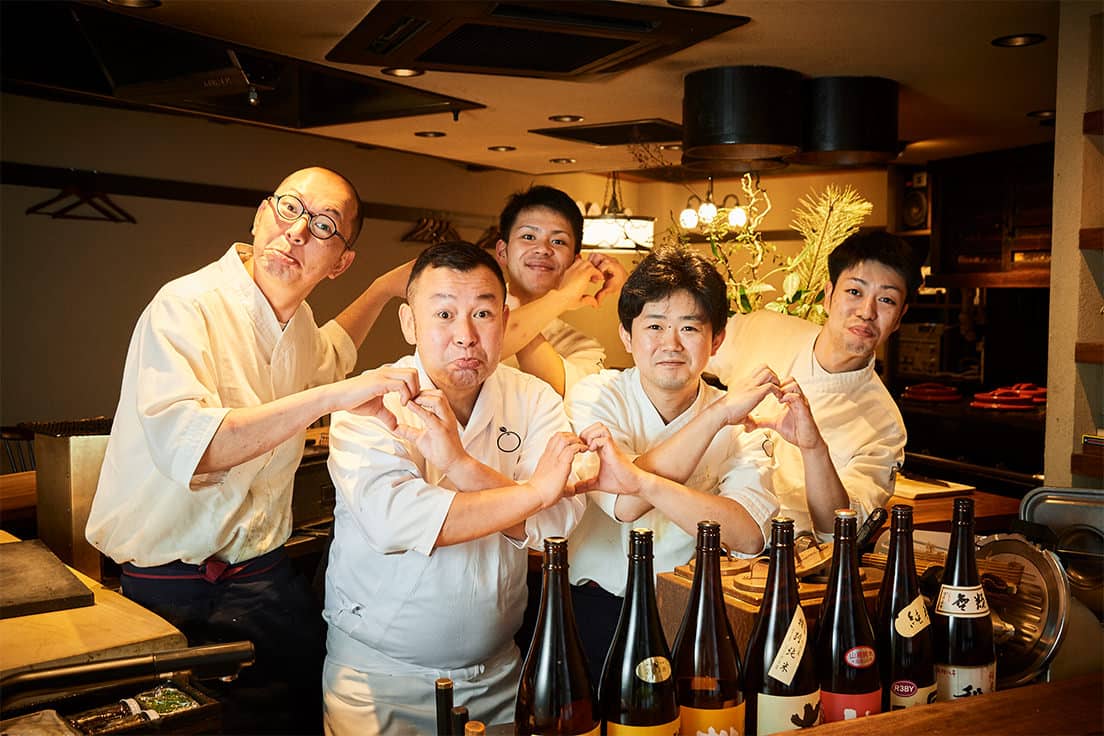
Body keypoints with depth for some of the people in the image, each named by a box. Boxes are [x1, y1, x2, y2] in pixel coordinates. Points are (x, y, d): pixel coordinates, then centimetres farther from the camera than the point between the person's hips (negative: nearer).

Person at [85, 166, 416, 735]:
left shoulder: (295, 320, 7)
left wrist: (385, 288, 26)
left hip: (262, 575, 6)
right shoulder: (186, 306, -17)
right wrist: (327, 397, -39)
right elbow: (188, 446, -35)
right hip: (168, 586, -6)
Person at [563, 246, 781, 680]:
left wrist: (640, 479, -32)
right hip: (591, 608, -1)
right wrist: (717, 414, -21)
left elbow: (749, 535, -19)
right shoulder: (595, 396, -4)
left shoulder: (738, 425, 1)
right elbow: (625, 505, -22)